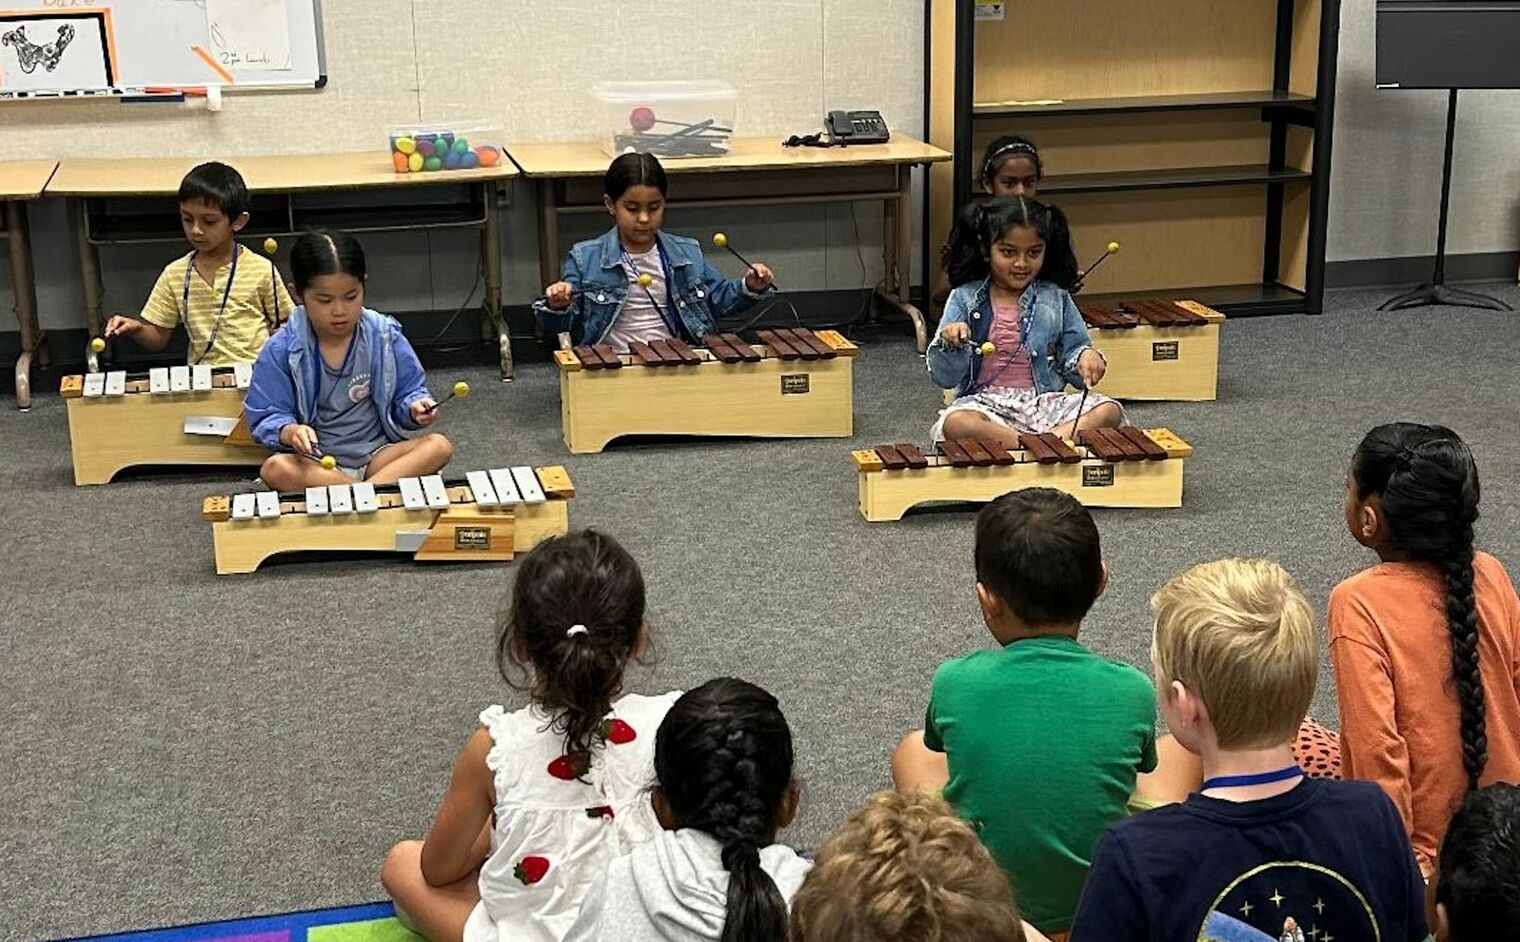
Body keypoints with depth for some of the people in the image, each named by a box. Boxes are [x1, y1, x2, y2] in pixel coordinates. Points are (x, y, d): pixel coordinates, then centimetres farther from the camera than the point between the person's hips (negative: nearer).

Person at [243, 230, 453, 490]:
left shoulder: (385, 337, -2)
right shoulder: (282, 350, -7)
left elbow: (408, 391, 7)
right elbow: (265, 418, -5)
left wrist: (414, 407, -18)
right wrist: (289, 431, -27)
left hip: (375, 454, 2)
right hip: (314, 461, -2)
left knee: (439, 446, -24)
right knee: (275, 469, -35)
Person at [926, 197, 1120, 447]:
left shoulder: (1055, 299, 9)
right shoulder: (965, 299, 3)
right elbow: (945, 378, 1)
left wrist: (1085, 356, -12)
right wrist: (949, 343, -20)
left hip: (1044, 402, 2)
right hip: (985, 402, -2)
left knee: (1109, 411, -23)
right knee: (955, 424, -37)